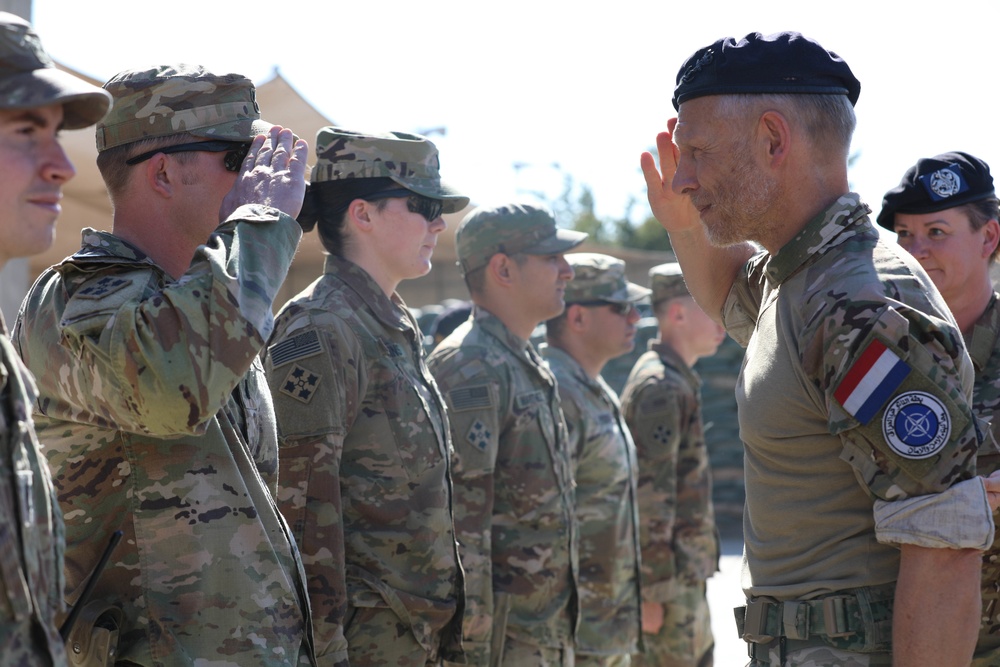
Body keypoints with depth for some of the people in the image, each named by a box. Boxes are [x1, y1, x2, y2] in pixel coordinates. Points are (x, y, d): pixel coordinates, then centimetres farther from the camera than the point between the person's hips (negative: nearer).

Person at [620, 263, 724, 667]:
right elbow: (650, 495, -21)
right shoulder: (661, 387, -15)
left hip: (687, 578, 10)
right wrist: (652, 592, -22)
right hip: (668, 583, -10)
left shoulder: (678, 382, 17)